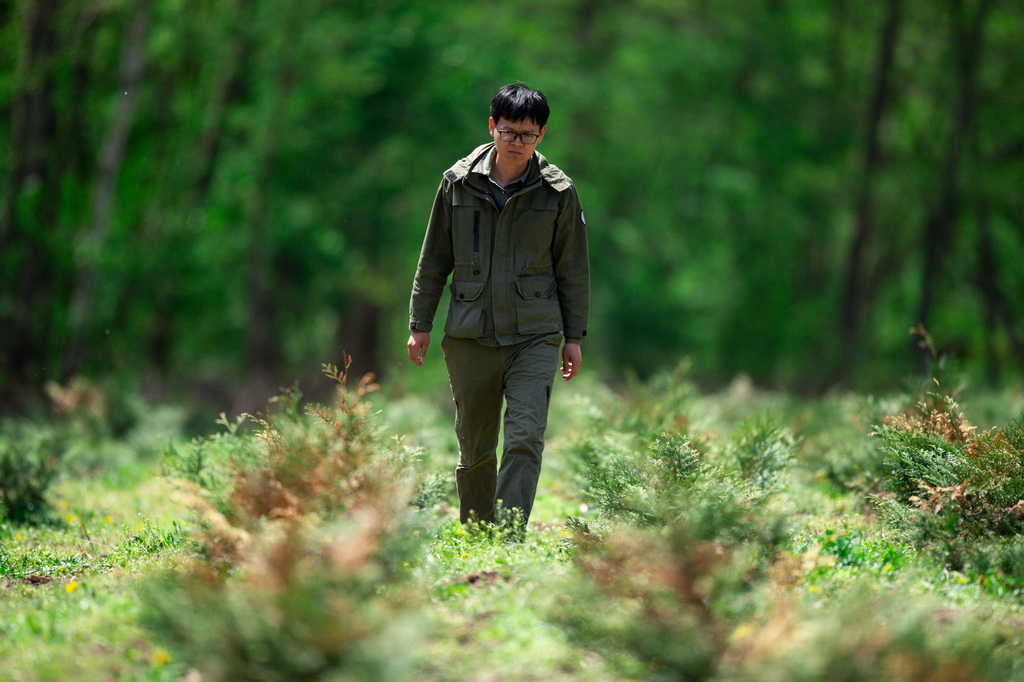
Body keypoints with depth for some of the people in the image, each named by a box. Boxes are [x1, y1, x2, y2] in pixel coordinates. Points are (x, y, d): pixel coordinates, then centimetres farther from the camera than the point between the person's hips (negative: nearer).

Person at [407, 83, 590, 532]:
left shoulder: (557, 192, 1)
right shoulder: (458, 183, 3)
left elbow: (572, 270, 7)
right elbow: (433, 259, 10)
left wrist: (575, 336, 6)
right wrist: (420, 323, 9)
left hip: (534, 337, -1)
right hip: (470, 338, 1)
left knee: (526, 440, -14)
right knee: (474, 447, 9)